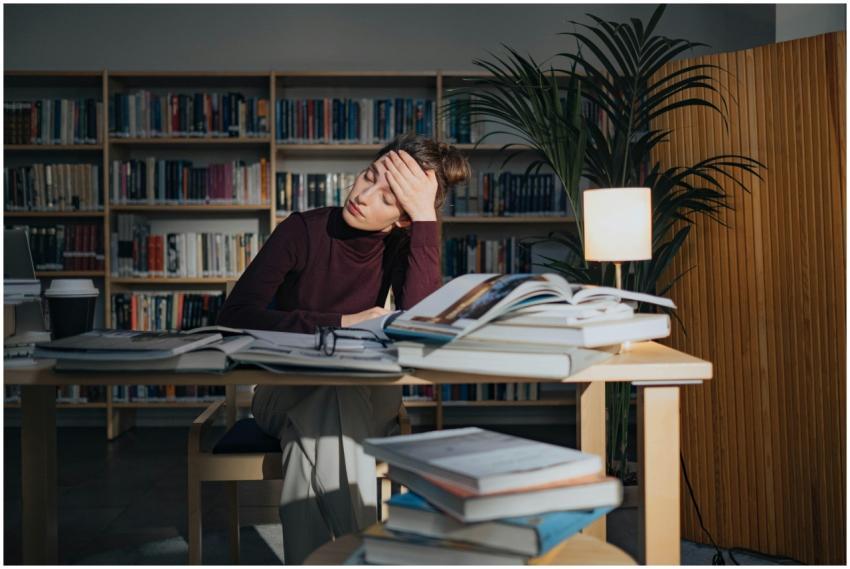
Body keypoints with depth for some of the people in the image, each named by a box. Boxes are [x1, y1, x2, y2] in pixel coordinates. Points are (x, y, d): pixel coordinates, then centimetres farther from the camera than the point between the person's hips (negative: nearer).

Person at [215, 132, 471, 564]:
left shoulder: (401, 245, -4)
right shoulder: (303, 231, -8)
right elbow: (234, 313, -15)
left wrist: (426, 217, -24)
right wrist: (339, 323, -21)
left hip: (363, 399, 1)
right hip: (285, 394, 0)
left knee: (316, 423, -33)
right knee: (321, 414, -33)